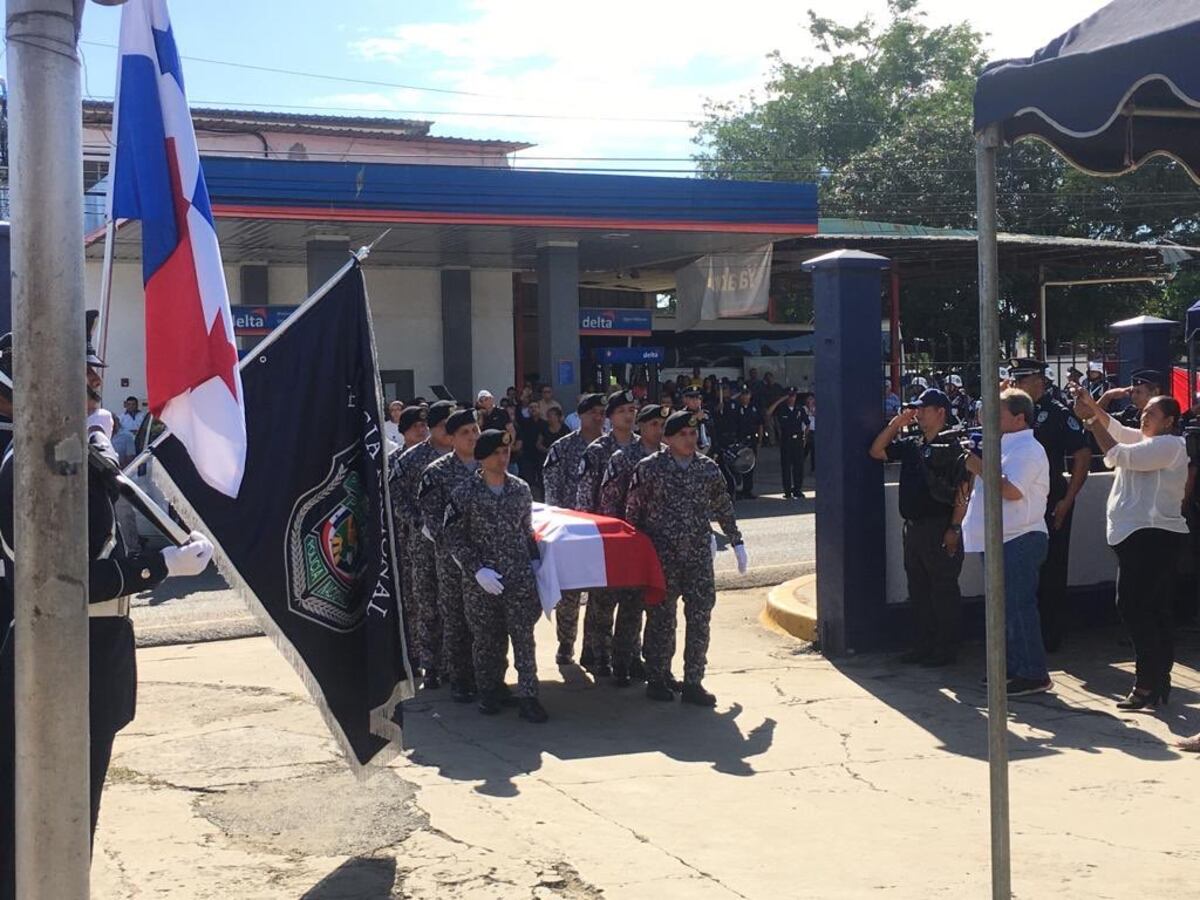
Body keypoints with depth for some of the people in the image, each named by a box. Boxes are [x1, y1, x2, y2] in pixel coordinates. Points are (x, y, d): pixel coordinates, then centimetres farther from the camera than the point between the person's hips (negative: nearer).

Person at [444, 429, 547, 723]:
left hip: (519, 578, 2)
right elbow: (453, 536, -5)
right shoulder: (465, 492, -6)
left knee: (524, 637, -1)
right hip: (480, 582, -2)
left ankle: (527, 696, 4)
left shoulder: (521, 489, 4)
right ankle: (490, 690, 25)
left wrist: (535, 561, 6)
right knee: (487, 639, 9)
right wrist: (477, 569, -13)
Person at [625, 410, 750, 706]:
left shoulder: (708, 468, 6)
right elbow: (632, 511, -1)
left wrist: (737, 543, 16)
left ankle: (693, 683, 11)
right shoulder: (649, 468, -5)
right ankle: (657, 679, 18)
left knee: (700, 618, 2)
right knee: (661, 618, 5)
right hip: (662, 557, -3)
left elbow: (723, 508, 16)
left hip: (699, 556, 3)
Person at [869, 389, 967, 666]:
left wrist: (955, 528, -19)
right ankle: (924, 644, 23)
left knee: (943, 590, 0)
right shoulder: (911, 444, 13)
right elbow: (876, 451, 17)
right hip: (913, 527, 8)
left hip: (940, 529, -8)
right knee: (918, 589, 13)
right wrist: (896, 423, 8)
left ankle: (946, 648, 8)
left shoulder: (953, 445, -10)